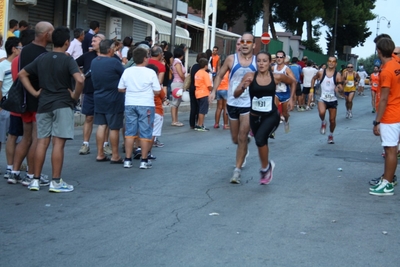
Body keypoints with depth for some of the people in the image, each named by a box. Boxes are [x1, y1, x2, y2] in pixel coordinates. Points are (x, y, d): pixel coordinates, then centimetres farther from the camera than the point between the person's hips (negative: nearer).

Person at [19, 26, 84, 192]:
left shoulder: (41, 59, 9)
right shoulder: (68, 60, -7)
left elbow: (21, 74, 13)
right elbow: (79, 80, -23)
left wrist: (34, 92, 10)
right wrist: (75, 96, -7)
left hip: (44, 105, 5)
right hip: (62, 105, -5)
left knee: (42, 142, 8)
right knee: (58, 143, -4)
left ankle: (35, 180, 10)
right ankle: (56, 182, -3)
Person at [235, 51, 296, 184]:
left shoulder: (276, 77, -9)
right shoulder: (250, 76, -10)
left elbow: (293, 82, 12)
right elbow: (236, 94, -17)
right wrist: (243, 86, -36)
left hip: (271, 116, -3)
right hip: (255, 116, 3)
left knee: (260, 138, -26)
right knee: (261, 143, 18)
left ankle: (265, 167, -2)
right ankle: (267, 167, 46)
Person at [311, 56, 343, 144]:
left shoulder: (337, 75, -4)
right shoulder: (321, 73, -1)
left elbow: (340, 87, -12)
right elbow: (313, 79, 17)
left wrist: (339, 88, -35)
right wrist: (312, 89, 10)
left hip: (333, 100, 1)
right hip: (323, 98, -1)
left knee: (332, 120, 7)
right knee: (322, 112, -31)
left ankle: (331, 135, 33)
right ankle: (323, 122, 4)